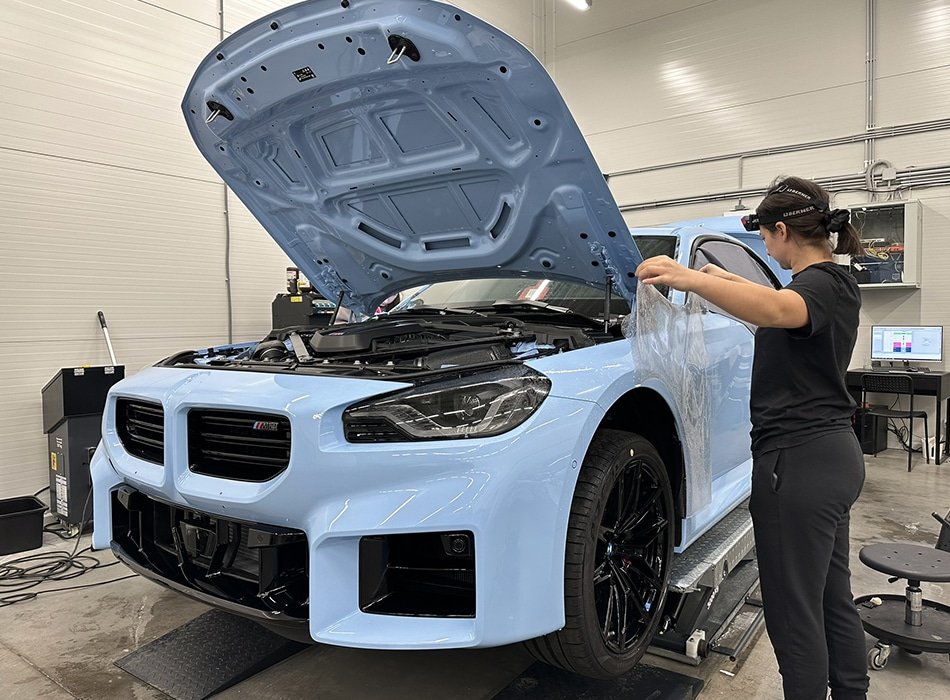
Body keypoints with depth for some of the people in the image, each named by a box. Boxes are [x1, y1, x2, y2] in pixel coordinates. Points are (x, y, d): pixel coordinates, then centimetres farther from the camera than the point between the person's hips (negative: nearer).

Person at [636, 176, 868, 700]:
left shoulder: (820, 285, -16)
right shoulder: (836, 284, 13)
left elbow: (779, 310, -41)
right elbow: (780, 309, 35)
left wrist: (691, 280, -48)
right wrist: (730, 282, 38)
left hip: (799, 463, -10)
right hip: (832, 457, 10)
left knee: (794, 612, 3)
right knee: (832, 598, 22)